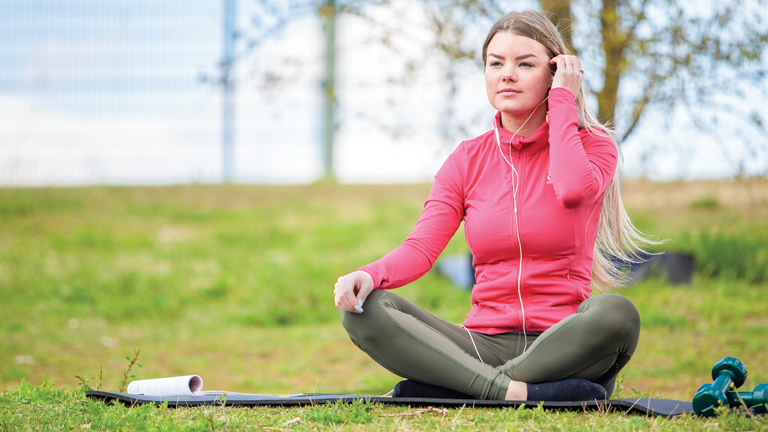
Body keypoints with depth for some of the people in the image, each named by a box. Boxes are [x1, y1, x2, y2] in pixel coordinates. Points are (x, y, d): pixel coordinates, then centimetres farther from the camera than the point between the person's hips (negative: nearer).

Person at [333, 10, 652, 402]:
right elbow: (420, 248, 0)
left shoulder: (592, 145, 5)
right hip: (483, 345, 3)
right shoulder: (468, 160, 12)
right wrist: (370, 275, -22)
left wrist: (562, 103, -6)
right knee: (364, 309, -21)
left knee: (616, 313, -37)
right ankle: (514, 393, -34)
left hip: (562, 347, -2)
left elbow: (573, 189, -20)